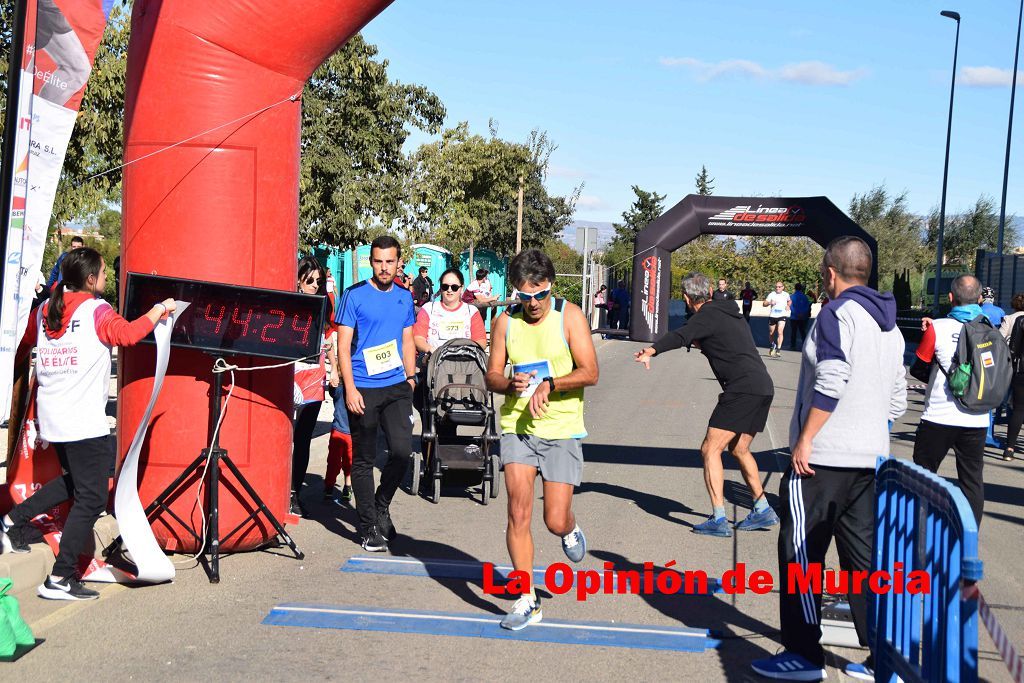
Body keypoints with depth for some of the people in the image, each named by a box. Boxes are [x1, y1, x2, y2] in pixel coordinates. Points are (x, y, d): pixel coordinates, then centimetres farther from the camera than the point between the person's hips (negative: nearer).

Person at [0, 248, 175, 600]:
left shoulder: (44, 310, 11)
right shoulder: (96, 310, -9)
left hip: (52, 417, 8)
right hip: (84, 421, -8)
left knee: (74, 480, 29)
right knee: (91, 498, -2)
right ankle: (60, 578, -5)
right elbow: (128, 334, -24)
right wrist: (159, 311, -11)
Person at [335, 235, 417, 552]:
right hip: (363, 389, -4)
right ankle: (369, 526, 13)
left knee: (402, 450, -6)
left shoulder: (404, 297, 11)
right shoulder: (354, 295, -4)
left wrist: (411, 376, 11)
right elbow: (343, 346, -6)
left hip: (397, 387, 4)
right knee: (363, 459, 3)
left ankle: (381, 506, 19)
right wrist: (350, 389, -13)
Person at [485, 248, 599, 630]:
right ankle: (526, 601, 3)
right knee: (518, 513, -9)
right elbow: (492, 374, 8)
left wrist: (550, 385, -25)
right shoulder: (505, 322, 3)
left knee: (556, 521, -1)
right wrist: (510, 384, -14)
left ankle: (571, 530, 38)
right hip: (517, 426, 2)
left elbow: (590, 372, -11)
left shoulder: (569, 316, -5)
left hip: (562, 429, -2)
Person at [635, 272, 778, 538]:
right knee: (738, 449, 23)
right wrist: (702, 344, 42)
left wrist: (651, 351, -42)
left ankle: (718, 520, -13)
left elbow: (680, 336, -28)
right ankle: (762, 510, 29)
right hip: (763, 388, 10)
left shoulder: (708, 315, -7)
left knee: (710, 449, -8)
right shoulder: (730, 313, 20)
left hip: (743, 389, -10)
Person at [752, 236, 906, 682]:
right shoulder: (890, 325, 15)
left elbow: (831, 384, -21)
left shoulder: (838, 313, -11)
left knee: (800, 555, 1)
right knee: (864, 558, 12)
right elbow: (897, 399, 18)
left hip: (822, 459, -8)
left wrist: (805, 440, -17)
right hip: (870, 461, 8)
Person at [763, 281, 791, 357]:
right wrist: (770, 303, -24)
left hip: (782, 316, -1)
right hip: (772, 316, 1)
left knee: (780, 332, -18)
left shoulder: (786, 294, 5)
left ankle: (778, 349, -18)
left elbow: (789, 301, 27)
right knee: (771, 333, 13)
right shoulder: (772, 294, 0)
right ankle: (772, 345, 40)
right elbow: (764, 303, -3)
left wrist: (788, 306, 6)